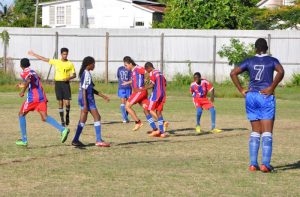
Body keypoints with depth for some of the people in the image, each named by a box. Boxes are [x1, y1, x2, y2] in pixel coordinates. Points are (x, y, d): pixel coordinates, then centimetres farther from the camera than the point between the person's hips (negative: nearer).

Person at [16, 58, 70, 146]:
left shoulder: (24, 73, -1)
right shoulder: (33, 71, 23)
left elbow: (28, 80, -23)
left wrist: (23, 91, -14)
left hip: (32, 97, -6)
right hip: (42, 97, 6)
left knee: (21, 114, 13)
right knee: (44, 117, -3)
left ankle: (24, 140, 11)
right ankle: (63, 130, -27)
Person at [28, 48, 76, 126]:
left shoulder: (70, 64, 2)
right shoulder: (56, 62, 5)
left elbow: (74, 75, 6)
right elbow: (44, 59, 10)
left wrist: (69, 78, -15)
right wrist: (34, 54, 12)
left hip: (66, 83, -1)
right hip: (58, 83, 1)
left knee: (67, 102, -9)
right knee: (60, 102, 2)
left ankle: (67, 115, 18)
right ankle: (62, 120, 8)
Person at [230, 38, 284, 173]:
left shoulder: (249, 61, 9)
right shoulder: (272, 61, 2)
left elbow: (233, 73, 0)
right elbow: (281, 72, -18)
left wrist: (241, 90, 3)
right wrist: (272, 88, -11)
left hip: (251, 96, 3)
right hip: (266, 97, -3)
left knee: (255, 132, 11)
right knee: (267, 132, -2)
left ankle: (253, 164, 5)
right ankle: (265, 164, -11)